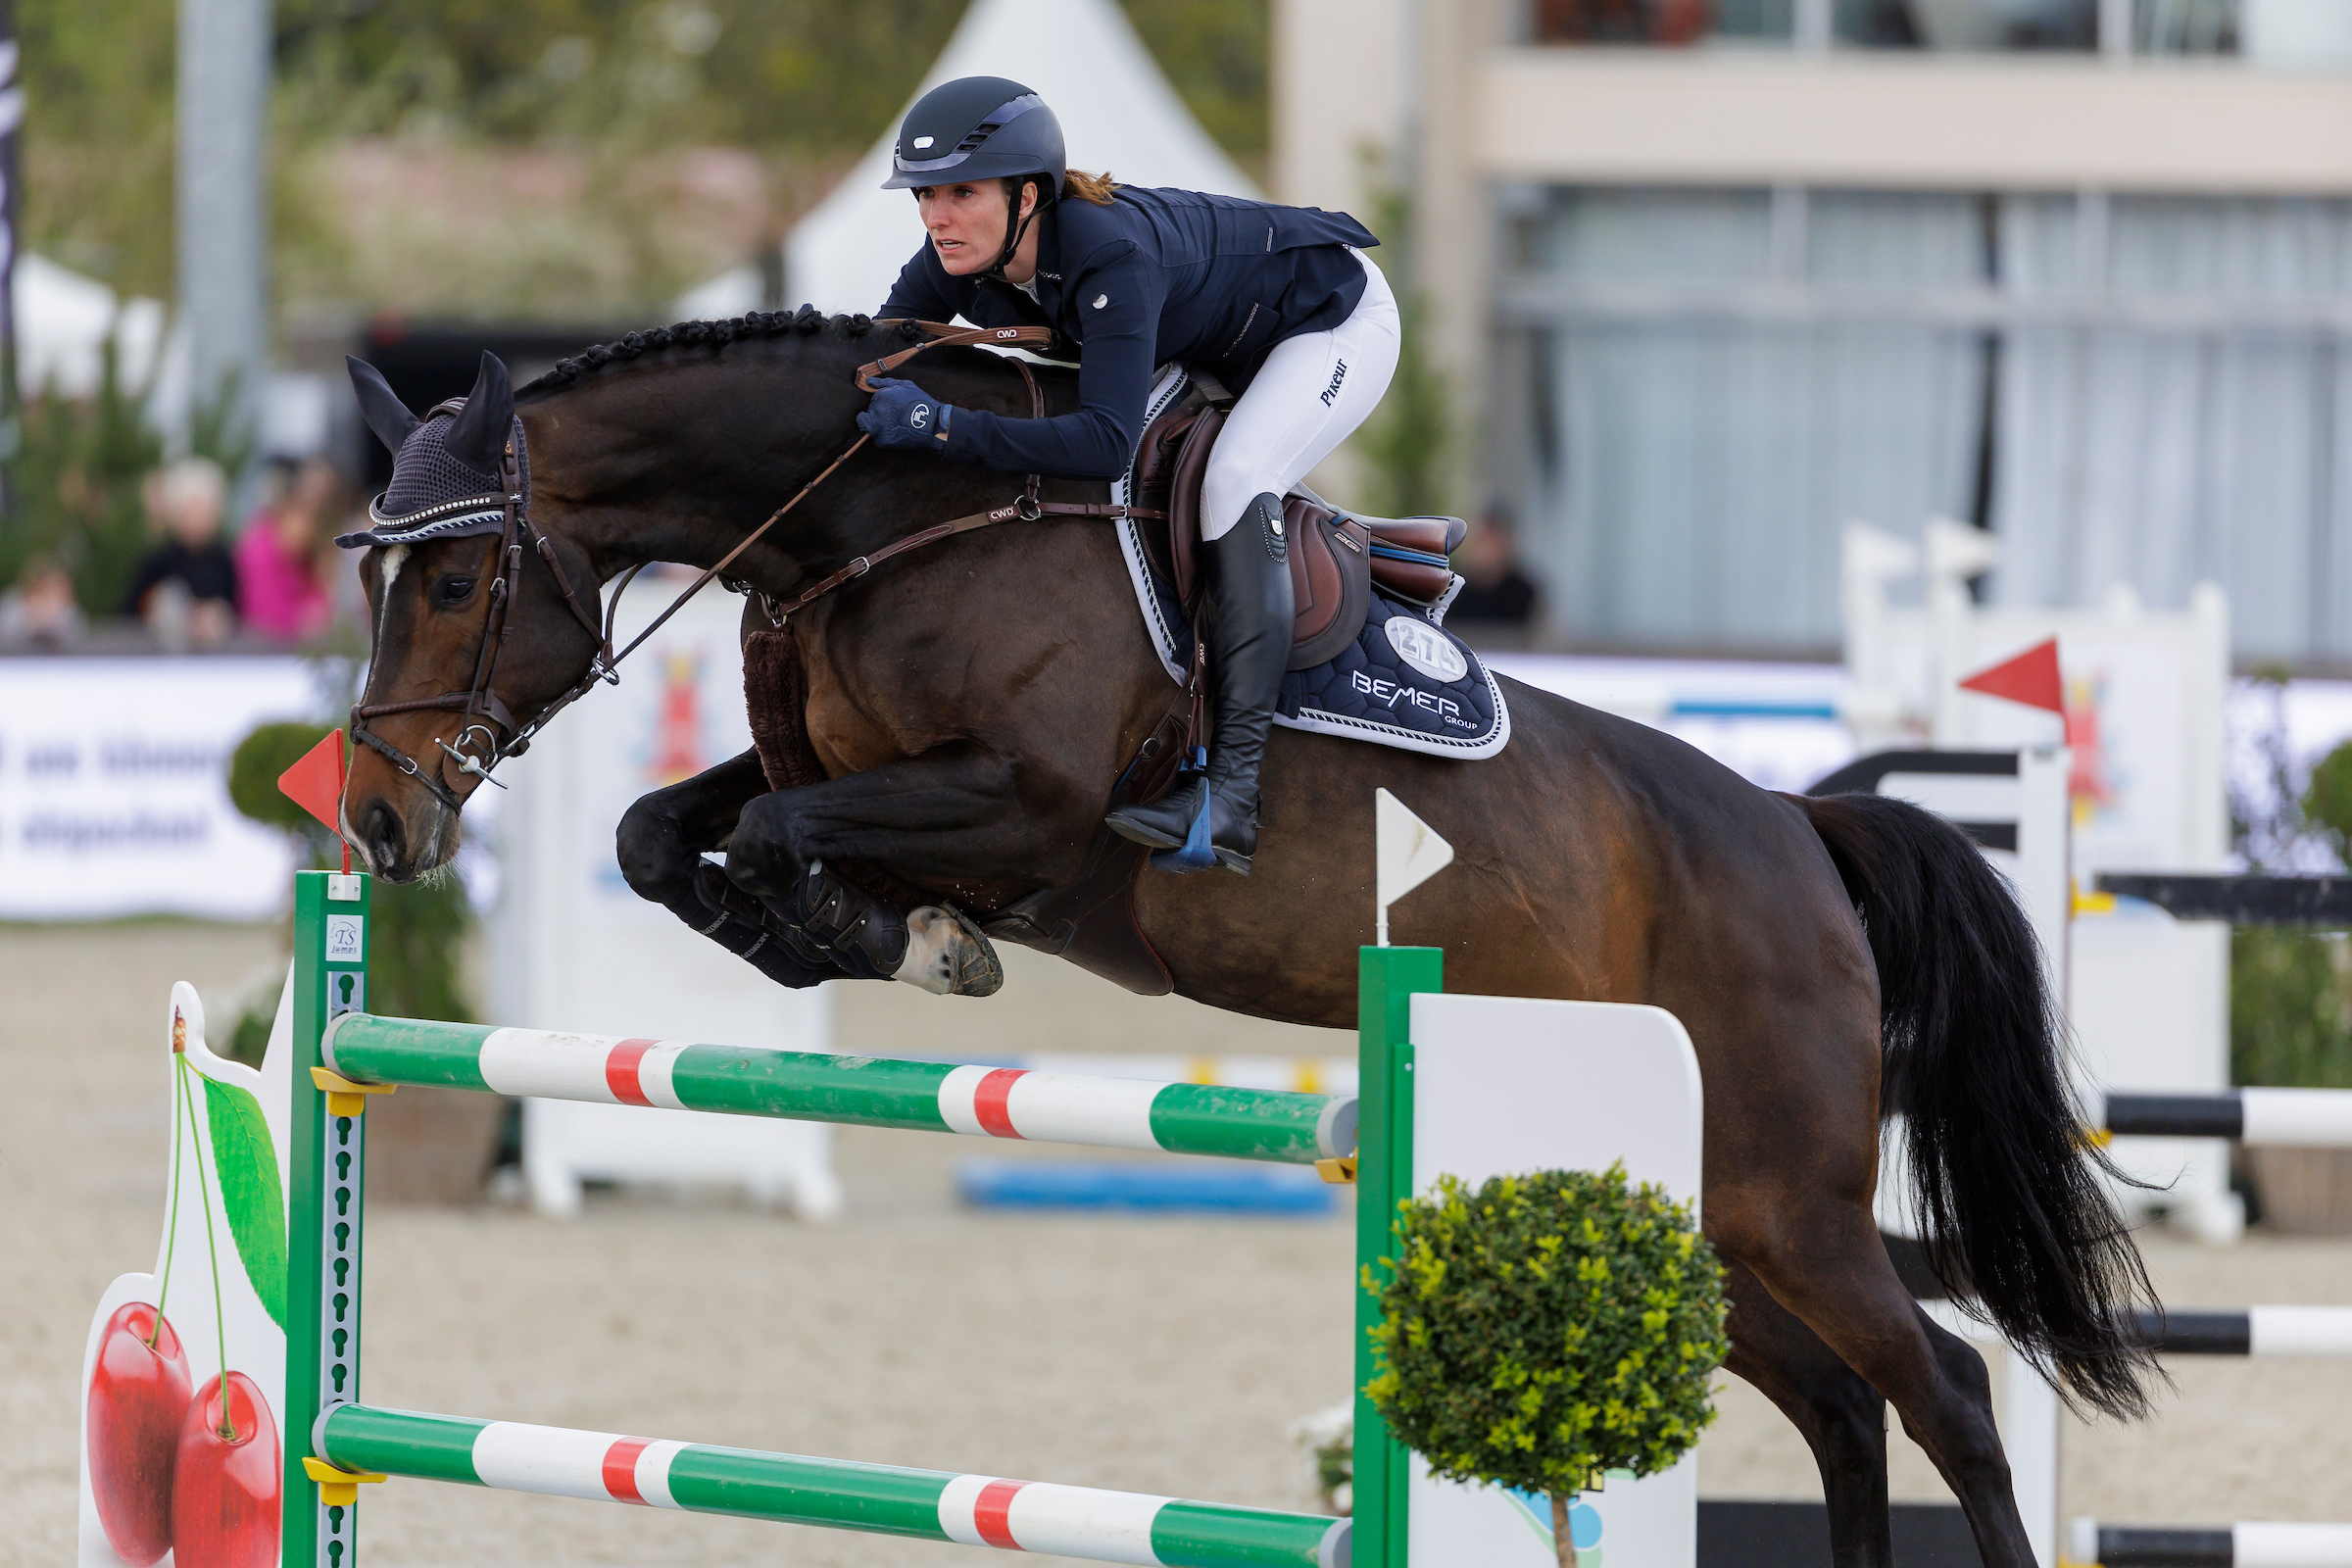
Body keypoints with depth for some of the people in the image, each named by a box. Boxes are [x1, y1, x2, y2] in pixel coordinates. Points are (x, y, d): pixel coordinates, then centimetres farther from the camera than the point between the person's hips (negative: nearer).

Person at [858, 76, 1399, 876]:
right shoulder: (959, 258, -20)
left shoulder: (1110, 255, -42)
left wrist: (942, 426, -53)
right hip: (1214, 342, 9)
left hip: (1336, 318, -9)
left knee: (1233, 485, -30)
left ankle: (1232, 790, -34)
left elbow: (1107, 440, -49)